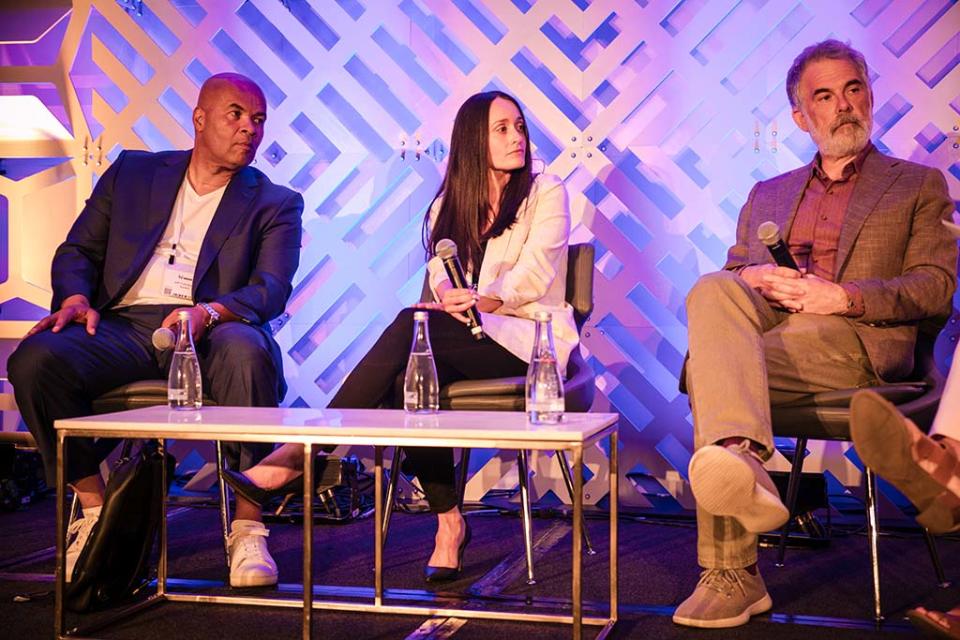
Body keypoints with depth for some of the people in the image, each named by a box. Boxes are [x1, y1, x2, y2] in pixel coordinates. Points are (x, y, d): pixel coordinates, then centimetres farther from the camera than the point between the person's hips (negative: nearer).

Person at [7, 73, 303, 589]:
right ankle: (94, 512, -10)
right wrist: (75, 298, -7)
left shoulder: (274, 204, 14)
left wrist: (208, 312, -24)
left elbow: (271, 289, -2)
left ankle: (248, 530, -28)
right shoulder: (132, 172, 21)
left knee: (246, 352, -38)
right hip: (122, 327, 2)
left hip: (211, 332, -2)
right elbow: (77, 250, 18)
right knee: (35, 358, -27)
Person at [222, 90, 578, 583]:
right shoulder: (450, 203, 19)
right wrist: (449, 296, -22)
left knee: (412, 325, -32)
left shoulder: (545, 193, 6)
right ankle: (448, 523, -25)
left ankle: (300, 455, -35)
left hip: (530, 336, -4)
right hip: (466, 339, 4)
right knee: (409, 376, -33)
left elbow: (534, 274, -9)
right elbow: (439, 270, 4)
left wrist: (485, 301, -29)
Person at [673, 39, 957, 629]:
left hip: (857, 340, -3)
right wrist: (752, 278, -4)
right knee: (712, 291, -34)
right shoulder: (767, 194, 32)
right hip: (765, 319, 4)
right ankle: (742, 458, -56)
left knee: (710, 362, -32)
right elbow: (731, 278, 22)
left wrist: (843, 296, -11)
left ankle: (730, 575, -41)